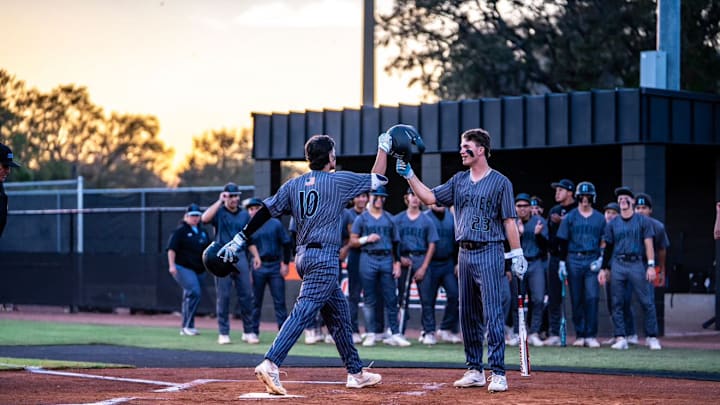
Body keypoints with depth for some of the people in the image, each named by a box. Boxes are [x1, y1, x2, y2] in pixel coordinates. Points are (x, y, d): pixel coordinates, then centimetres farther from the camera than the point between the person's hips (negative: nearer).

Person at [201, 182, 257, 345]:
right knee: (223, 296, -1)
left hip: (240, 257, 3)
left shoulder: (244, 215, 14)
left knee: (246, 295, 0)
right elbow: (205, 218, -19)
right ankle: (223, 333, 4)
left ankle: (248, 332, 6)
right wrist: (220, 201, -15)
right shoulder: (218, 211, 3)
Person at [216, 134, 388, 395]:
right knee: (303, 312, -17)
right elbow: (376, 179, 4)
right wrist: (383, 148, 18)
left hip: (304, 256, 8)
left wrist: (240, 239, 6)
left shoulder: (294, 185, 10)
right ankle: (270, 365, -30)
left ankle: (356, 373, 23)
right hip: (324, 258, -8)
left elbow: (265, 211, 5)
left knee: (339, 315, 17)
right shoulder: (338, 180, -5)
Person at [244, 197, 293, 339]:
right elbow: (246, 248, 4)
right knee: (255, 301, 2)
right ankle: (253, 332, 7)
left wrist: (285, 263, -1)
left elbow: (286, 244, 6)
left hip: (276, 266, 0)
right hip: (258, 267, 0)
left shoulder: (275, 224, 6)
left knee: (279, 301, 0)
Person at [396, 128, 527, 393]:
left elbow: (509, 221, -5)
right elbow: (429, 197, 10)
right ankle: (475, 371, 16)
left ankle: (498, 373, -9)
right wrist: (409, 175, 1)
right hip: (465, 254, 6)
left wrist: (517, 254, -10)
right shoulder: (459, 180, 13)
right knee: (468, 315, 8)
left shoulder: (500, 182, -3)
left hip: (490, 254, -6)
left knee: (492, 315, -10)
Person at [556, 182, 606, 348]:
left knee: (592, 298, -9)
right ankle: (579, 335, 8)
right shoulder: (570, 217, 8)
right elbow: (563, 241, 6)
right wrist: (562, 262, -2)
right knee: (576, 299, 2)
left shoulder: (600, 218, 10)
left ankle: (591, 336, -8)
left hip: (593, 261, 0)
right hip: (574, 260, 0)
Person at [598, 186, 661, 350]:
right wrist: (603, 268, 8)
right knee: (617, 303, 0)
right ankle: (620, 338, 3)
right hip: (617, 264, 3)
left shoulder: (642, 221, 5)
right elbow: (608, 247, 14)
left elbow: (648, 244, 1)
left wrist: (651, 265, -8)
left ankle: (652, 337, 3)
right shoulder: (613, 224, 12)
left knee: (647, 302, -4)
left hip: (637, 263, -3)